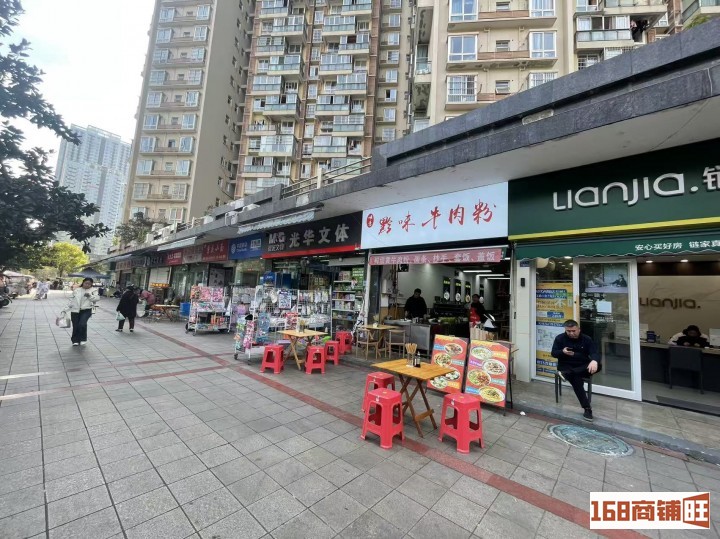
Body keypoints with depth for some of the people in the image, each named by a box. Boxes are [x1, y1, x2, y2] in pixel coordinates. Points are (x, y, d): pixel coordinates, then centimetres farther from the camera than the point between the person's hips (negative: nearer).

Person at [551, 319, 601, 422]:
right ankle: (587, 409, -30)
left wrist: (594, 361, -39)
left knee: (597, 366, -29)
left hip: (582, 367, 2)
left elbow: (595, 353, -14)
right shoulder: (560, 338, 0)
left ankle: (566, 374, -40)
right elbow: (553, 353, 1)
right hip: (566, 366, -2)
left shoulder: (586, 339, 0)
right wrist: (563, 352, -22)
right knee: (576, 379, -33)